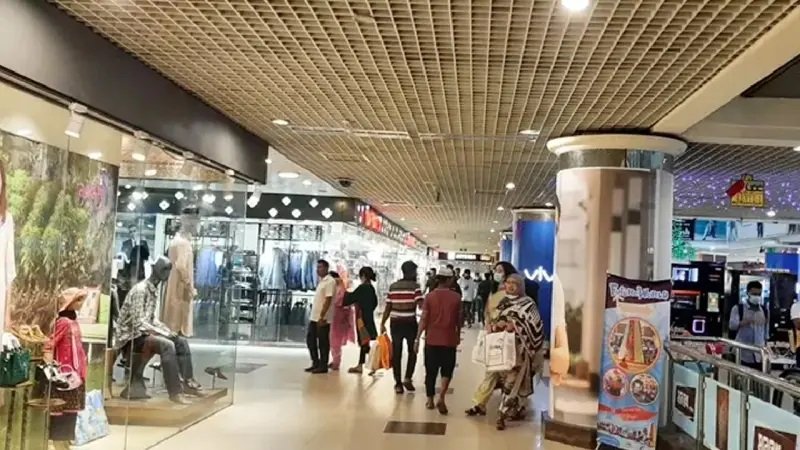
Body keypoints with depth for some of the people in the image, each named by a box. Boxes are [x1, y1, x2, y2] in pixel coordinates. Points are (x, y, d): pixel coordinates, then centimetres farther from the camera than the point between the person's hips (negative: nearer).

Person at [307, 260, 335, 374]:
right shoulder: (321, 281, 16)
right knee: (310, 340, 12)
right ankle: (315, 363, 22)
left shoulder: (330, 281, -13)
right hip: (314, 317, 9)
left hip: (323, 318, -9)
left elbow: (328, 300, -19)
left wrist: (322, 316, -22)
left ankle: (323, 366, 7)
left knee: (323, 342, -1)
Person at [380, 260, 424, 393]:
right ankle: (407, 378, 5)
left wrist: (382, 323, 10)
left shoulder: (393, 286, 6)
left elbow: (388, 307, 5)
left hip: (395, 324, 3)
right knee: (412, 351, 16)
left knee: (396, 354, 9)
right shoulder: (415, 286, -7)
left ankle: (398, 383, 11)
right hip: (410, 323, -3)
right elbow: (421, 305, -17)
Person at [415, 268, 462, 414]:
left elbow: (424, 319, -8)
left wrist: (417, 338, -5)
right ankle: (441, 398, -8)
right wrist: (458, 335, 18)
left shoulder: (430, 296, -5)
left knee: (431, 371, 12)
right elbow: (459, 319, 2)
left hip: (432, 339, 1)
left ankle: (430, 400, 19)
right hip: (449, 340, -1)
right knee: (447, 370, 9)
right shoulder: (456, 297, -4)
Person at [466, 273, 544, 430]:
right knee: (492, 374, 7)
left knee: (512, 380, -4)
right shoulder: (504, 302, 14)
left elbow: (535, 326, -9)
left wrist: (515, 326, -17)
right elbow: (493, 321, 15)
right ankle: (480, 404, 16)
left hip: (517, 348, -6)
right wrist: (497, 324, -6)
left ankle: (503, 413, -1)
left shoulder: (528, 303, -4)